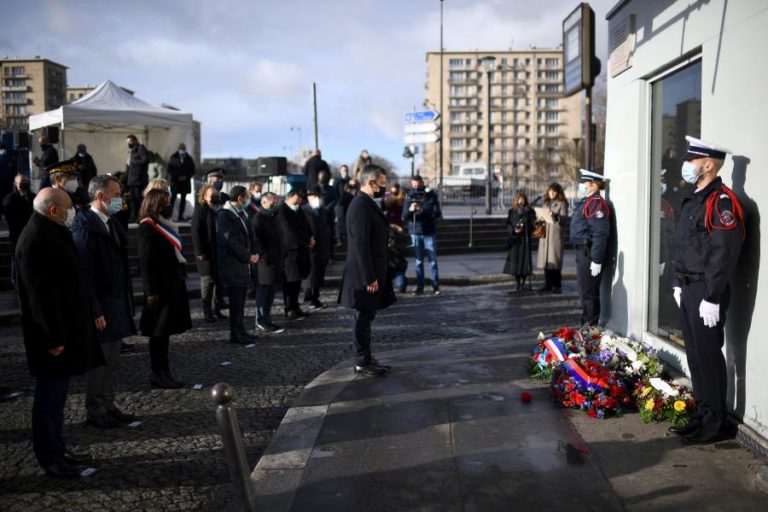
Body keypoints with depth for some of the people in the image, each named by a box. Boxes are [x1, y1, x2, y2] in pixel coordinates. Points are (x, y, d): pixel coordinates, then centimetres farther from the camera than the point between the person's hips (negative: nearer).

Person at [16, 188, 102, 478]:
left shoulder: (52, 233, 11)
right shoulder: (36, 240, -21)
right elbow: (40, 293, -24)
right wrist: (54, 337, -22)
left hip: (64, 327, 10)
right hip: (53, 333, -10)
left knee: (56, 393, 17)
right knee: (50, 396, 1)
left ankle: (57, 448, 29)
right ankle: (50, 458, 12)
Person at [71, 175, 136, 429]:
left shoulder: (112, 224, 11)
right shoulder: (85, 227, -16)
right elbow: (84, 273, -18)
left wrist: (126, 302, 11)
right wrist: (95, 311, -19)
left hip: (117, 305, 8)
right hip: (100, 307, -8)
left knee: (111, 362, 15)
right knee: (98, 362, 4)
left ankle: (108, 406, 27)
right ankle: (95, 412, 17)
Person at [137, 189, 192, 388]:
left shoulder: (165, 226, 17)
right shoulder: (148, 227, -11)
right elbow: (145, 262, -16)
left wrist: (179, 283, 14)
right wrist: (151, 292, -20)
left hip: (173, 285, 9)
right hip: (160, 288, -9)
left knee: (165, 331, 12)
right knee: (159, 332, -1)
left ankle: (163, 372, 19)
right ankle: (158, 374, 7)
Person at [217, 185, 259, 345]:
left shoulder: (241, 213, 16)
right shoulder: (224, 214, -12)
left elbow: (248, 235, 19)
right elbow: (230, 240, -18)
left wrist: (254, 253, 2)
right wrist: (248, 257, -15)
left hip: (243, 263, 8)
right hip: (232, 264, -8)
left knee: (240, 299, 11)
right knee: (236, 300, -6)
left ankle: (240, 330, 18)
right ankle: (235, 334, 0)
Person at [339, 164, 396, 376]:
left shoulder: (368, 204, 14)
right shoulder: (361, 205, -18)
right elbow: (360, 244, -23)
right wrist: (369, 278, -22)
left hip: (372, 272, 10)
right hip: (366, 274, -10)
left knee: (366, 318, 15)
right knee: (364, 318, -1)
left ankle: (366, 359, 23)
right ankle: (362, 362, 7)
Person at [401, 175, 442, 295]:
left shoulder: (431, 195, -2)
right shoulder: (409, 197, 1)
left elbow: (437, 213, -10)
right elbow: (404, 217, -3)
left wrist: (423, 211, -26)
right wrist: (410, 210, -25)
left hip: (430, 232, -1)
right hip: (415, 233, 1)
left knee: (433, 260, 1)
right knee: (418, 261, 5)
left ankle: (435, 286, 6)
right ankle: (420, 287, 9)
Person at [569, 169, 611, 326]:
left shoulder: (596, 204, -17)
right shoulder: (585, 202, 16)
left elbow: (600, 234, -24)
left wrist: (596, 260, -26)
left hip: (590, 254, -11)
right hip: (582, 252, 11)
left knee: (589, 293, -4)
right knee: (584, 292, 18)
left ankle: (592, 327, 3)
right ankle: (586, 324, 29)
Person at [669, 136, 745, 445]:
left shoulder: (721, 201, -16)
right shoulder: (694, 200, 15)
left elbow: (724, 255, -21)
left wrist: (712, 298, -22)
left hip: (707, 293, -9)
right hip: (689, 291, 10)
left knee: (708, 356, -1)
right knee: (695, 355, 15)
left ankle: (714, 424, 10)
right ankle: (702, 416, 26)